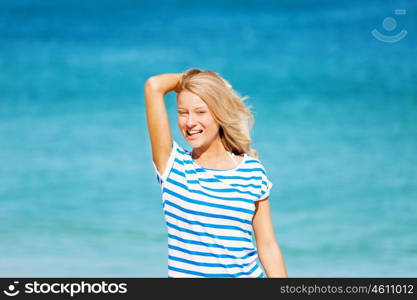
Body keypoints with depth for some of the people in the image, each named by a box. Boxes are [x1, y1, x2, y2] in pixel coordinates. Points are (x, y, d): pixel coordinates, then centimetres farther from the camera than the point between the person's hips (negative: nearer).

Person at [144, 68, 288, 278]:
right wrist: (188, 79, 8)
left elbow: (267, 246, 5)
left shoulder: (252, 170, 3)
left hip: (247, 273, -1)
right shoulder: (173, 166, -1)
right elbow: (154, 86, -7)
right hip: (184, 273, 1)